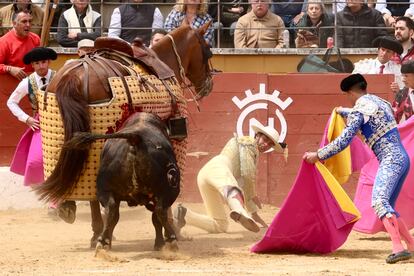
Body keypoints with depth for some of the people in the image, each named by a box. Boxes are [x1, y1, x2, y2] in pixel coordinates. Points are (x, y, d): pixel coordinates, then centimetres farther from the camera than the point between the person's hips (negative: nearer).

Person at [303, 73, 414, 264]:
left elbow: (343, 141, -11)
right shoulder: (379, 102, 20)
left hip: (391, 161, -9)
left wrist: (318, 155, -3)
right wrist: (343, 112, 60)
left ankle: (398, 248, -41)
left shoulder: (359, 109, -6)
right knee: (387, 206, 18)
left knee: (380, 201, -24)